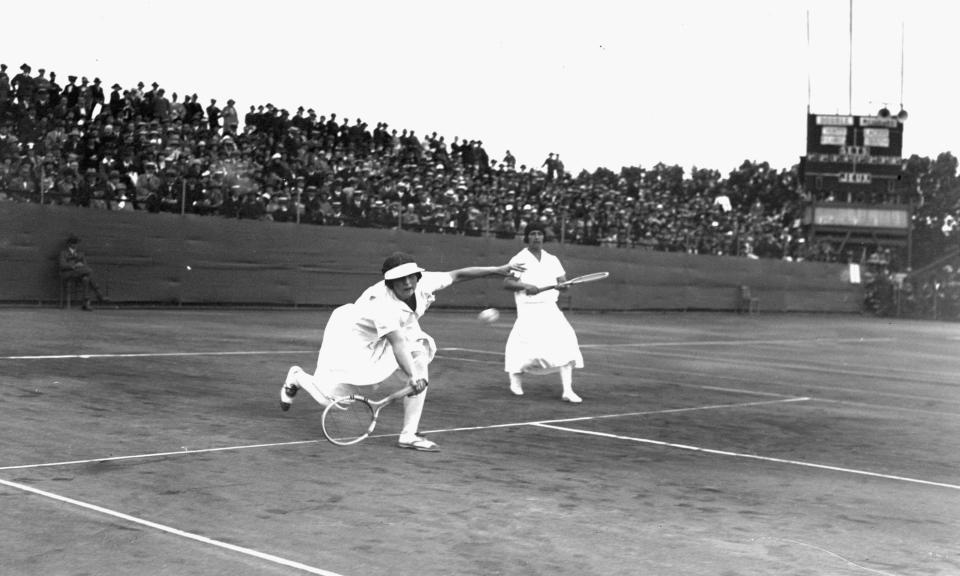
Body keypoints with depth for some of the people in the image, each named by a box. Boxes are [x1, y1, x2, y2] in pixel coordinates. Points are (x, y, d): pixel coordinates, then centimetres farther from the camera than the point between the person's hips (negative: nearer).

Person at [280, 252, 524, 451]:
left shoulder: (424, 283, -19)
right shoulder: (383, 303, -39)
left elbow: (457, 274, -10)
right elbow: (397, 343, -45)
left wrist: (498, 270, -14)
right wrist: (412, 376, -54)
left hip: (382, 343, 7)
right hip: (353, 339, -7)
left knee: (419, 370, -15)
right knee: (330, 398, -3)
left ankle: (409, 435, -9)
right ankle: (297, 377, 30)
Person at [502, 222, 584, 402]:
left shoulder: (552, 260, 13)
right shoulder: (519, 259, 1)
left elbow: (562, 281, 11)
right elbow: (506, 283, -6)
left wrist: (564, 284, -12)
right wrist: (525, 286, -20)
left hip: (550, 309, 4)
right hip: (529, 311, -3)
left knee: (565, 344, -13)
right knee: (526, 346, -10)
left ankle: (567, 391, -14)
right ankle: (515, 377, 24)